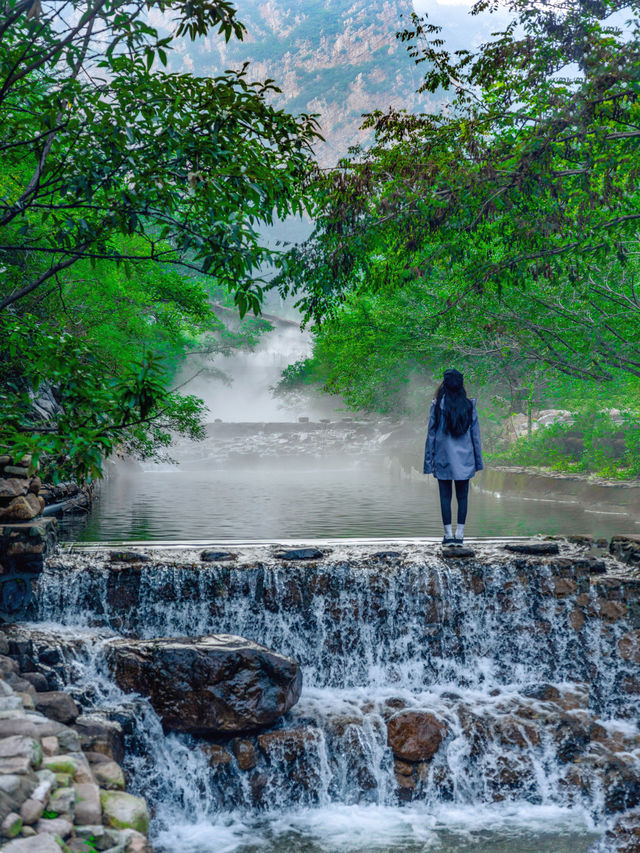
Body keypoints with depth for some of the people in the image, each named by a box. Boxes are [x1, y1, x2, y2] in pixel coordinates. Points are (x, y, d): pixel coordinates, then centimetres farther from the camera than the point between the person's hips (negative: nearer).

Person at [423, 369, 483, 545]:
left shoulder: (438, 405, -7)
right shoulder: (469, 405, -1)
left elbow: (431, 433, -4)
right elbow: (475, 434, 3)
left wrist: (428, 461, 3)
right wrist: (478, 461, 11)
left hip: (443, 458, -2)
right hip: (464, 458, 2)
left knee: (445, 496, 4)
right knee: (462, 496, 8)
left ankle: (448, 534, 3)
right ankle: (460, 534, 7)